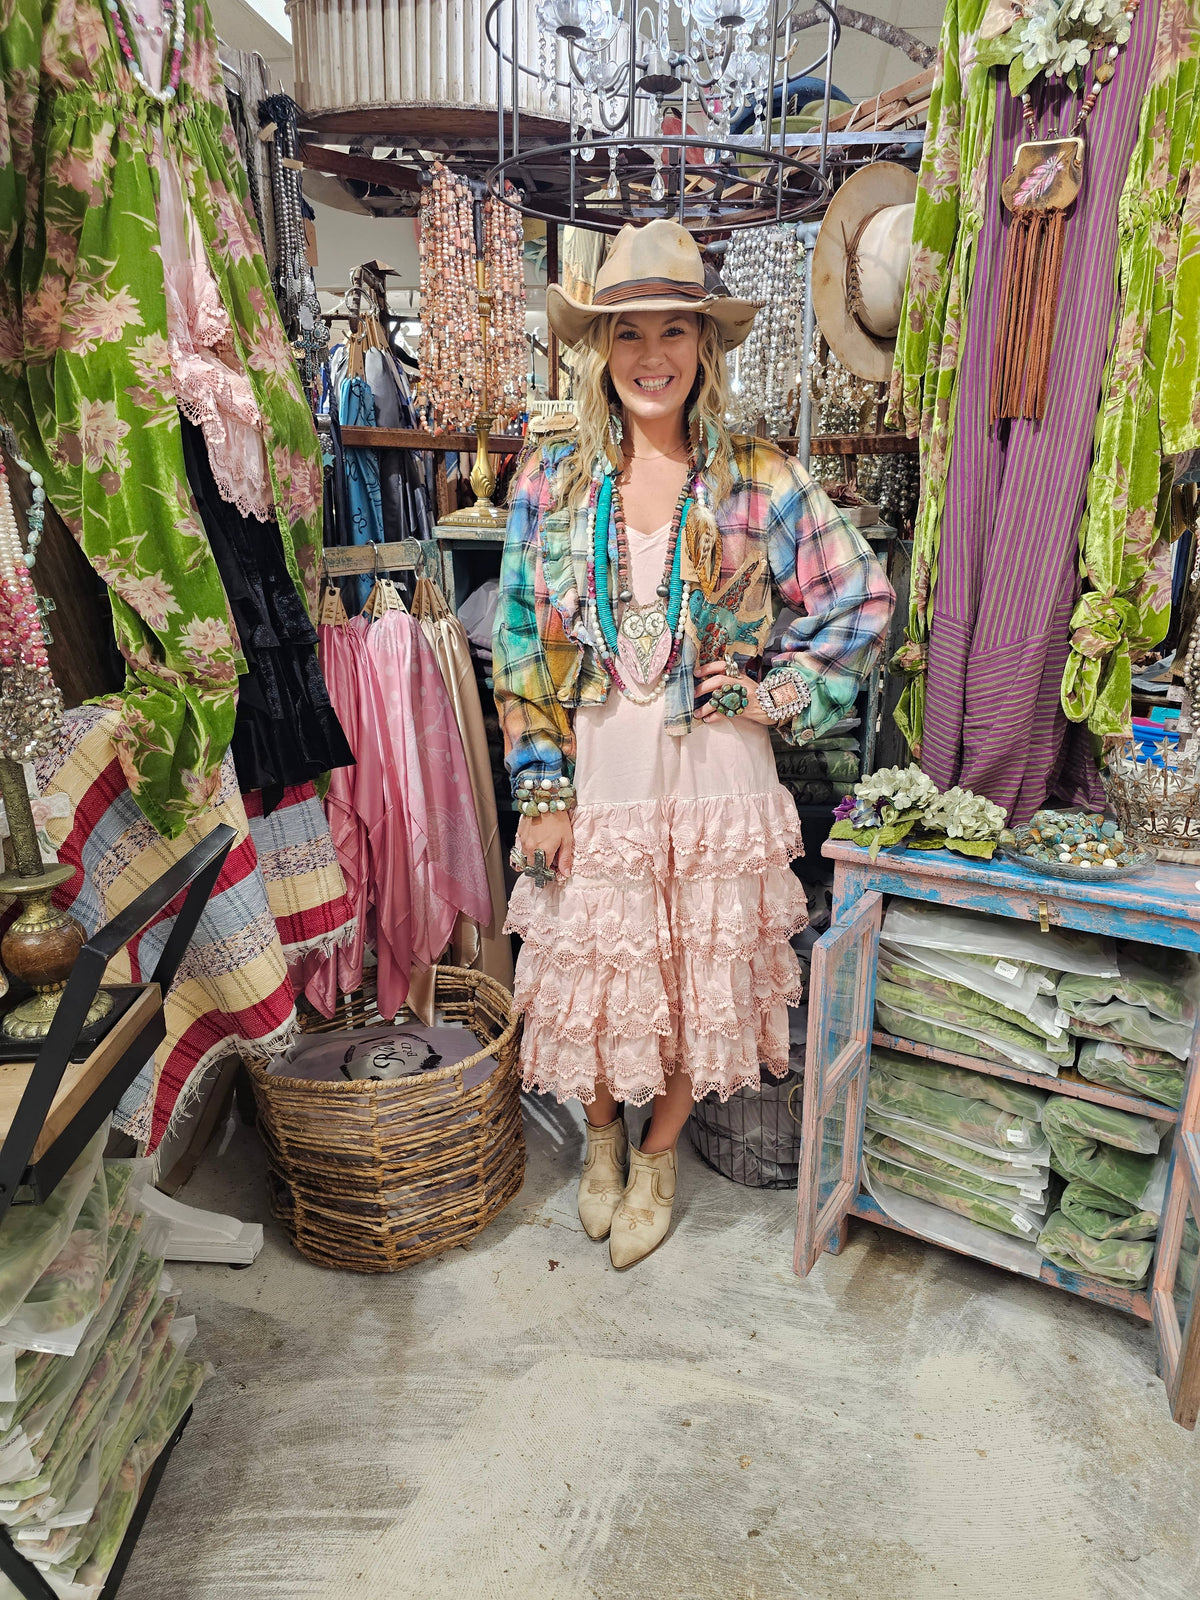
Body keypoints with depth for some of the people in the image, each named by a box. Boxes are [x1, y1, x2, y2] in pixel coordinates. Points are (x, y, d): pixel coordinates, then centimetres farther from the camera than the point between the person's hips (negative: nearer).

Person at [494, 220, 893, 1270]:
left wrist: (776, 692, -5)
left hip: (715, 770, 0)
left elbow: (864, 601, 5)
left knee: (702, 971, 10)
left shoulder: (759, 481, -2)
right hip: (594, 768, 1)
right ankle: (602, 1139, 42)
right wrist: (540, 789, -5)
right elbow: (522, 644, 0)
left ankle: (659, 1154, 38)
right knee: (590, 967, 11)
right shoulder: (552, 480, 0)